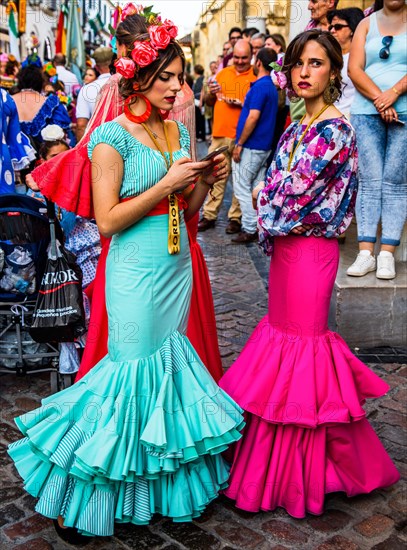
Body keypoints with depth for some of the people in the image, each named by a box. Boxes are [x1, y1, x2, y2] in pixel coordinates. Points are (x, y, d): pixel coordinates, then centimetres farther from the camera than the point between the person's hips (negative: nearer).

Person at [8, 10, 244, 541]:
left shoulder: (177, 130, 10)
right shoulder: (112, 138, -11)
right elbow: (108, 220, -16)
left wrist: (204, 181, -4)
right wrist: (166, 183, -19)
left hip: (178, 268, 7)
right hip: (136, 275, -7)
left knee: (170, 368, 14)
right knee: (137, 371, 0)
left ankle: (165, 480, 33)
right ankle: (85, 493, 20)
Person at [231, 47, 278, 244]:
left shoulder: (260, 86, -16)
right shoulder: (271, 86, 14)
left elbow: (253, 117, -22)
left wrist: (239, 144, -18)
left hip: (251, 146, -9)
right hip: (264, 146, 9)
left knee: (242, 187, -4)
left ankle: (249, 230, -2)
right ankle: (259, 226, 15)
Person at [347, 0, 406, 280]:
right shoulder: (367, 24, 13)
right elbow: (354, 69, 1)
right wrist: (379, 100, -11)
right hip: (366, 112, 2)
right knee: (369, 181, -2)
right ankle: (366, 253, -2)